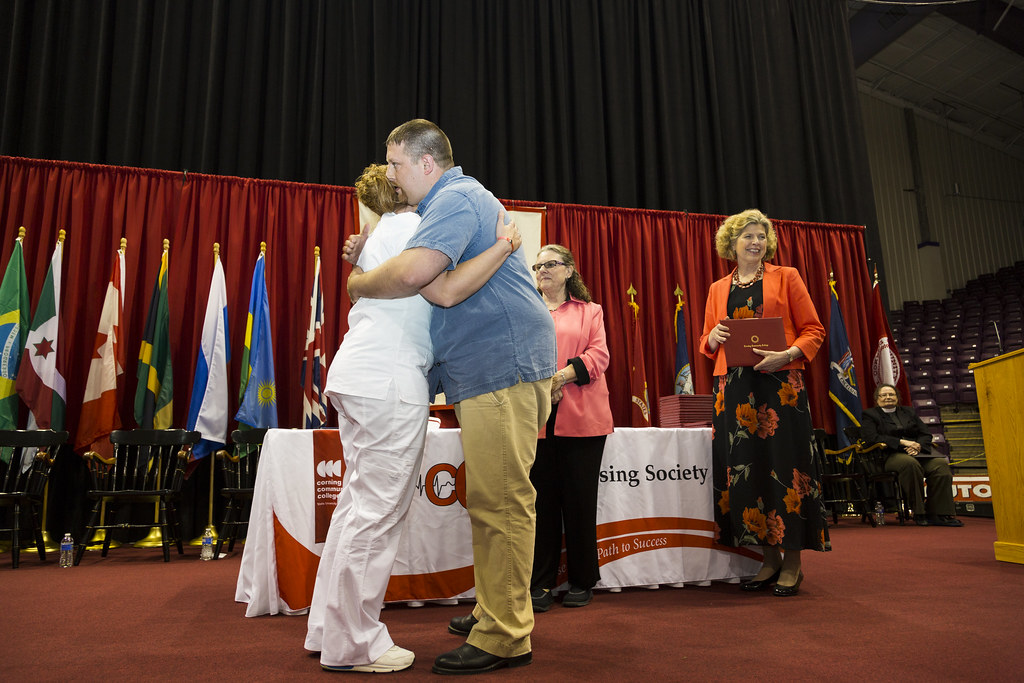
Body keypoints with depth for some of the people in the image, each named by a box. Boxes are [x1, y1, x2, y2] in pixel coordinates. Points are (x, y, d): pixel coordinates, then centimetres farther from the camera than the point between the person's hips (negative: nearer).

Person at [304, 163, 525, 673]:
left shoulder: (378, 236, 27)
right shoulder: (411, 226, -2)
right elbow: (445, 290, -17)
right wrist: (503, 245, -14)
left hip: (356, 373, 10)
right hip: (389, 380, -10)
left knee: (359, 499, 12)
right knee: (379, 510, -5)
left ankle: (329, 627, 21)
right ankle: (352, 645, 4)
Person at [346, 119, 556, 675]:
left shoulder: (456, 198, -10)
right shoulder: (459, 200, 25)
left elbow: (412, 273, -27)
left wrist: (358, 283, -7)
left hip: (503, 365, -11)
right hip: (486, 372, 11)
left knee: (499, 502, -7)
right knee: (491, 499, 15)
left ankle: (503, 637, 2)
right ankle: (495, 612, 27)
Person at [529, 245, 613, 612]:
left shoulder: (590, 311, 15)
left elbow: (599, 355, 1)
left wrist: (562, 376, -14)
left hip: (580, 418, -1)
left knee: (580, 499, 3)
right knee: (542, 500, 3)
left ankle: (582, 582, 17)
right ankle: (541, 582, 13)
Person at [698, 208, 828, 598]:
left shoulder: (786, 278, 8)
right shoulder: (718, 290, 16)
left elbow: (813, 330, 3)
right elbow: (707, 342, 19)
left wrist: (787, 354, -14)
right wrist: (712, 338, -4)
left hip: (780, 383, -3)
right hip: (735, 387, 3)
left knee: (784, 466, -3)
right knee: (745, 467, 3)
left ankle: (792, 563, 10)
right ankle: (769, 560, 17)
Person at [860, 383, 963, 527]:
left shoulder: (908, 412, 25)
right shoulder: (870, 415, 10)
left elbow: (926, 434, 17)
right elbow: (871, 438, -7)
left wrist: (918, 445, -7)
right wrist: (901, 442, -12)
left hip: (917, 452, 5)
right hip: (890, 455, -5)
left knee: (941, 464, -26)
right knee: (910, 464, -38)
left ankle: (939, 514, -23)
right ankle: (918, 513, -29)